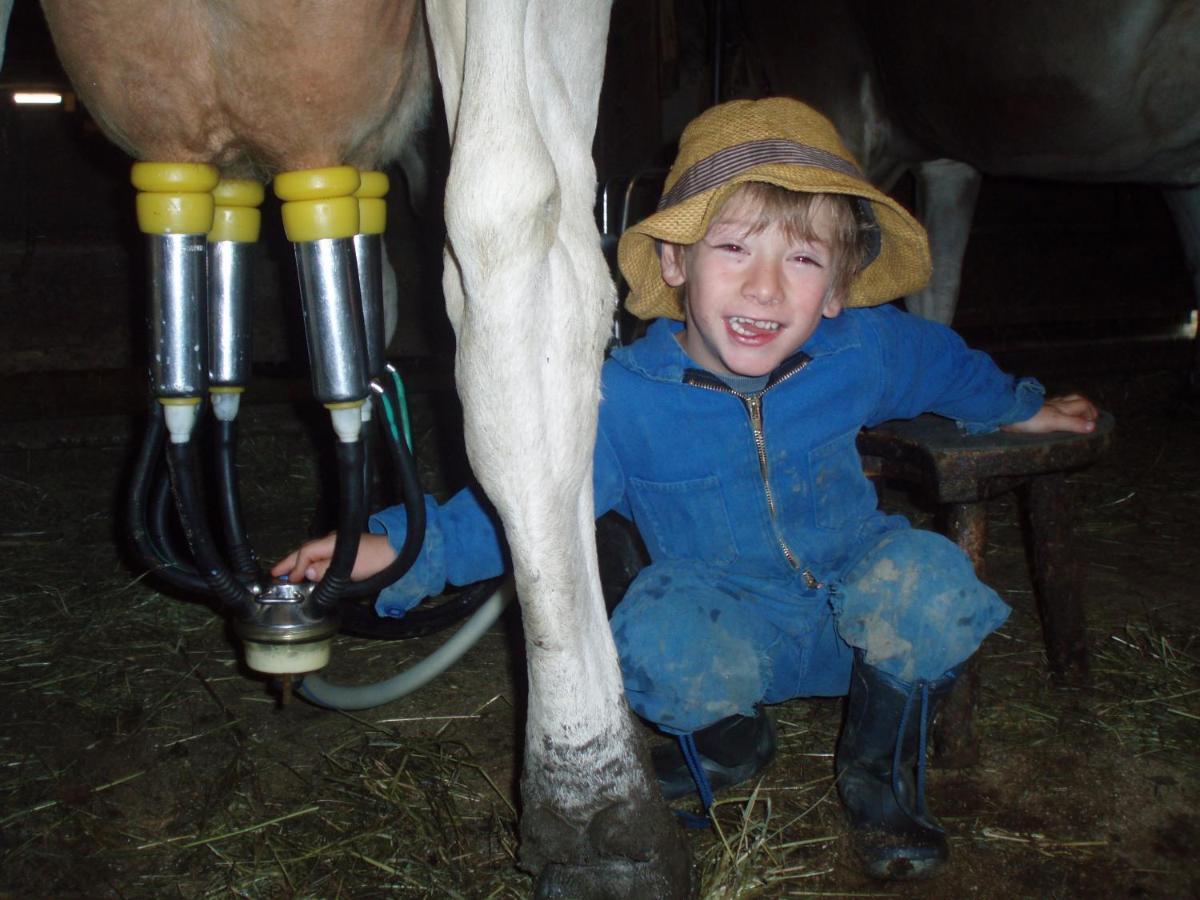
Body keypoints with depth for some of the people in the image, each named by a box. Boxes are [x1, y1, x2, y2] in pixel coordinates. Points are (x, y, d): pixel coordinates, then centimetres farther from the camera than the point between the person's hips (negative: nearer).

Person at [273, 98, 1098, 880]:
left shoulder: (867, 350, -13)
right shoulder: (626, 398, -20)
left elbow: (946, 365, 11)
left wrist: (1019, 408, 29)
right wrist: (400, 546, -25)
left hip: (855, 616, 2)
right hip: (729, 631, -1)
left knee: (924, 578, -30)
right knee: (660, 638, -34)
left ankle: (882, 771, 0)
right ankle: (728, 742, 5)